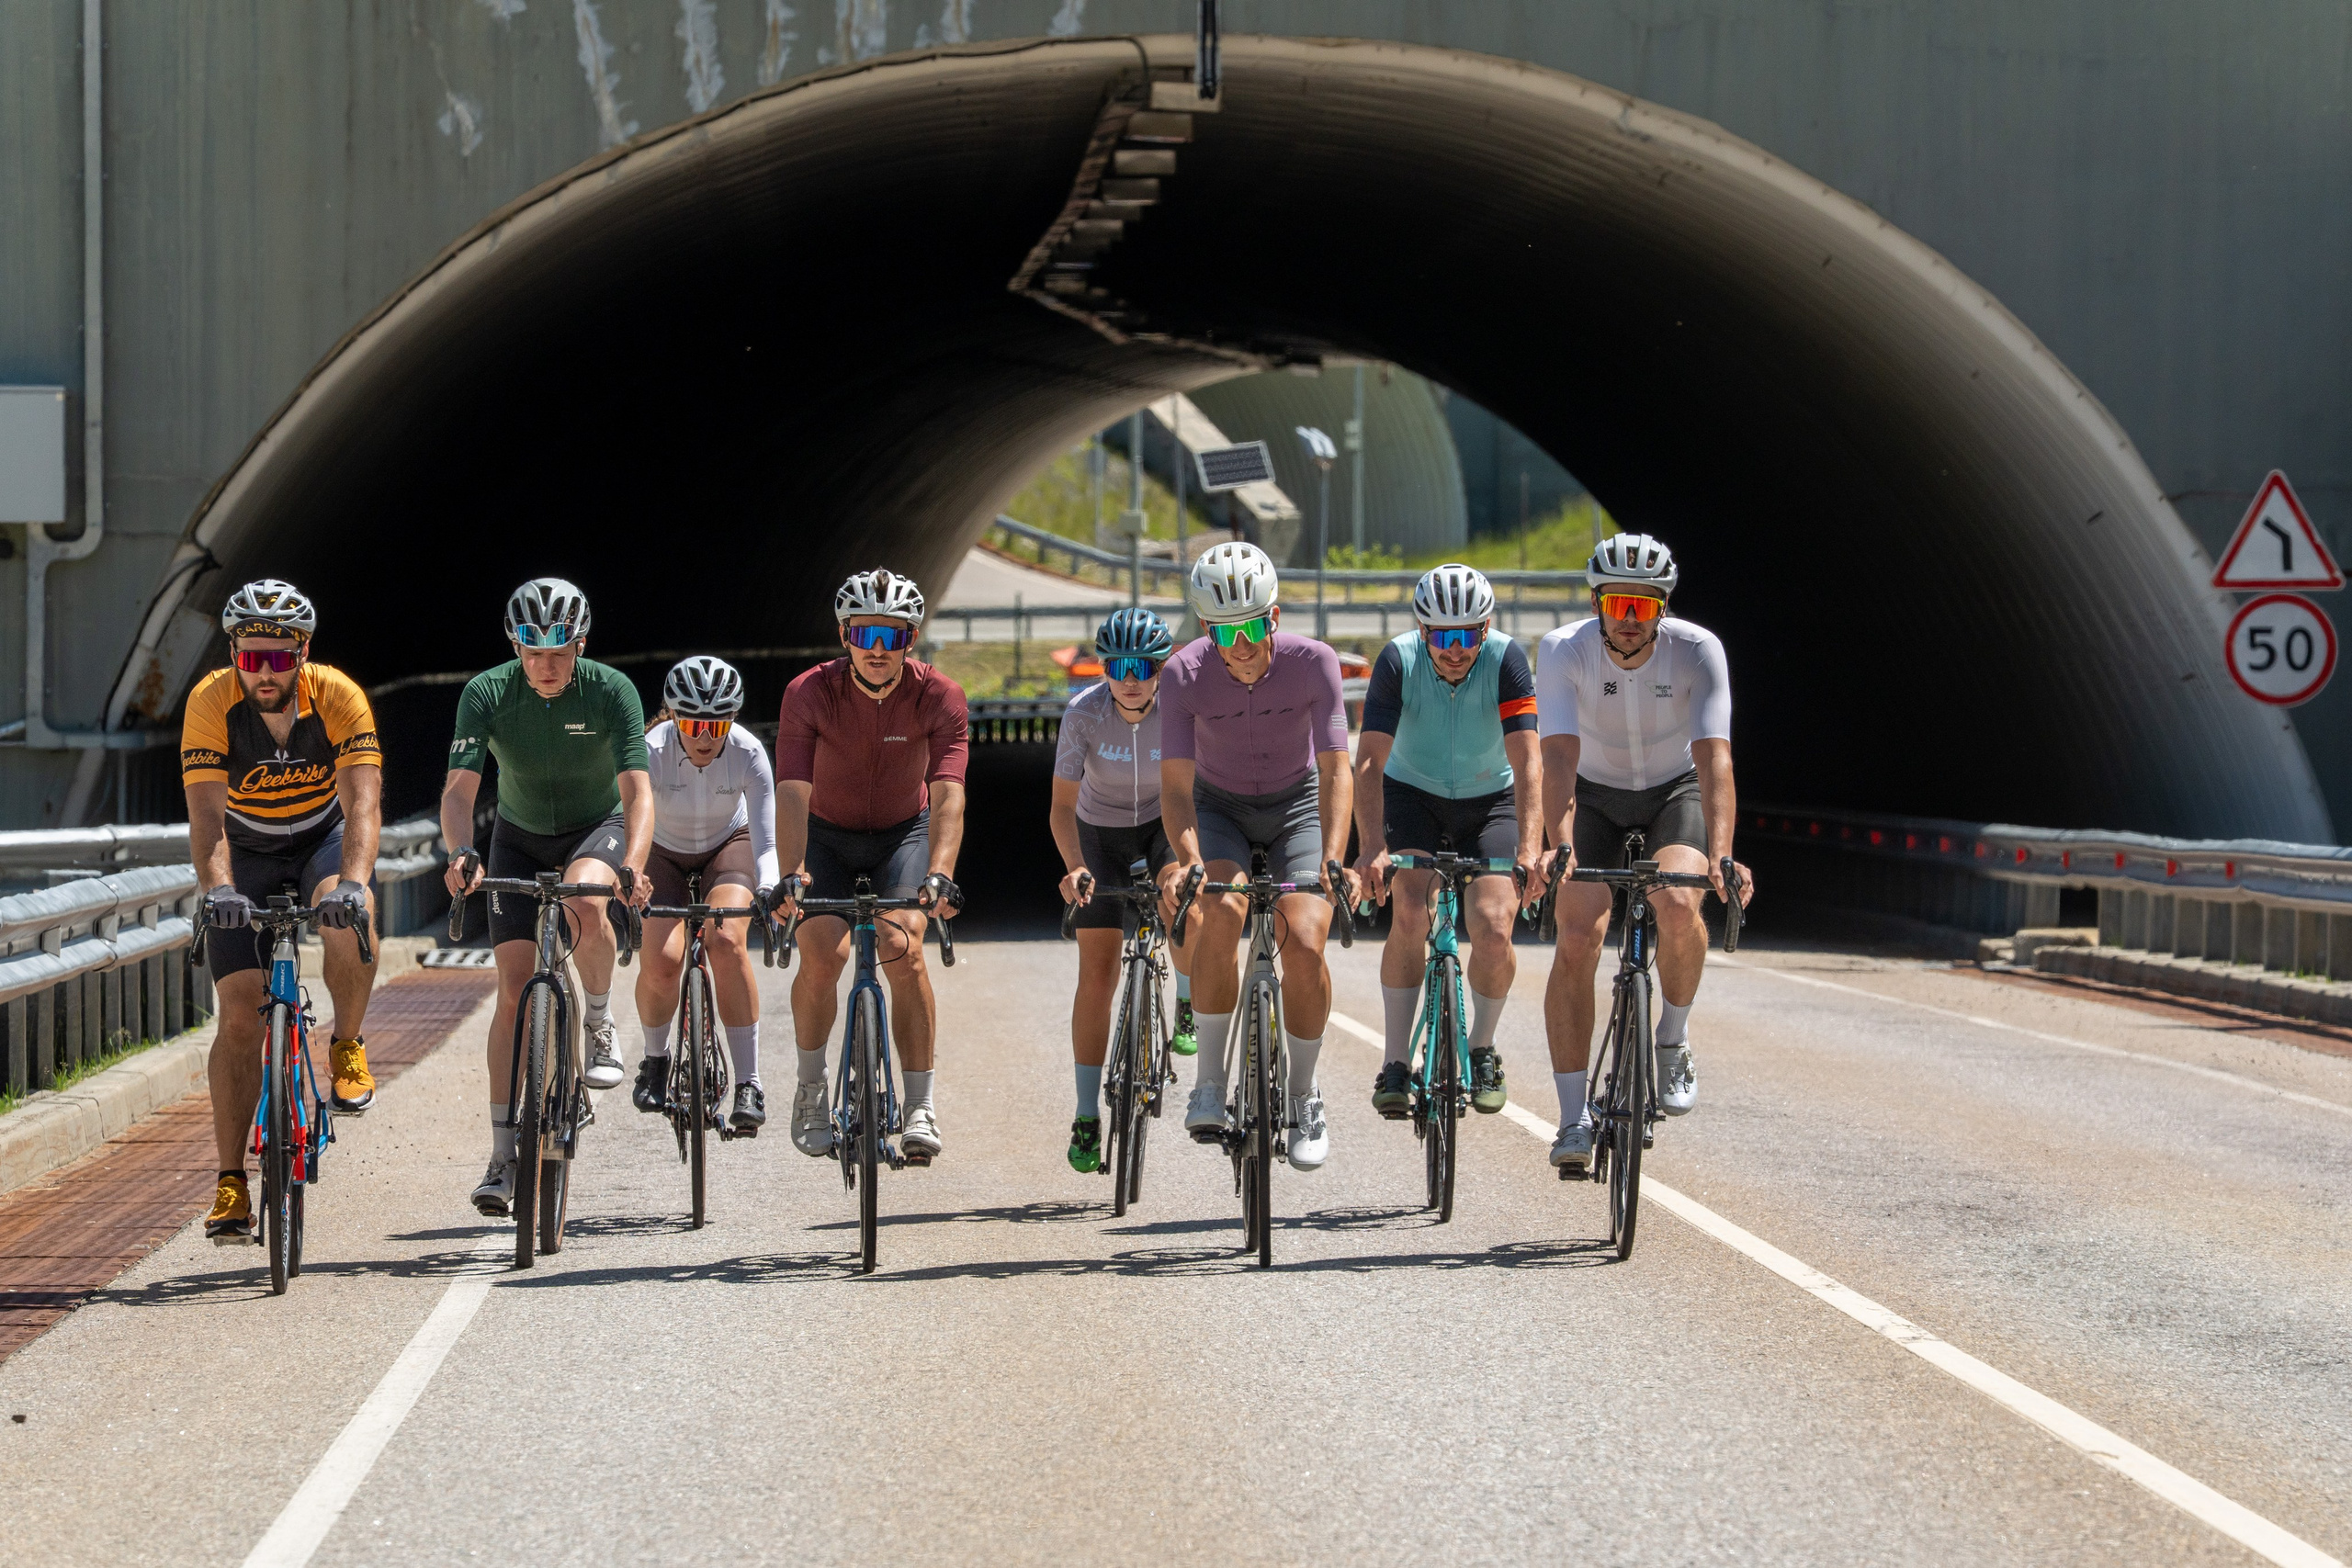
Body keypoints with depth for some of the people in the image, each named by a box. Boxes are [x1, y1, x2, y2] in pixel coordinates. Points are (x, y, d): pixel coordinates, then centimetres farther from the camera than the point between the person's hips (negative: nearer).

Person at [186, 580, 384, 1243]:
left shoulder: (339, 697, -25)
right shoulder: (211, 703, -25)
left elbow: (362, 803, -34)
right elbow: (206, 815, -32)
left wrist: (353, 882, -51)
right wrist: (218, 889, -50)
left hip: (325, 837, 0)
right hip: (246, 851, 0)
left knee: (349, 918, -35)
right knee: (240, 1011, -11)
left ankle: (346, 1045, -7)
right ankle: (231, 1183, -7)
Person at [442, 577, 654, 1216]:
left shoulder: (611, 690, -24)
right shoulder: (486, 693, -22)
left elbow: (638, 790, -30)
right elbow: (459, 789, -29)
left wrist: (633, 864, -48)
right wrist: (461, 855, -49)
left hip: (596, 827, -1)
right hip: (520, 837, 1)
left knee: (583, 899, -37)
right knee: (515, 987, -9)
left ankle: (599, 1027, -11)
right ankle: (504, 1156, -6)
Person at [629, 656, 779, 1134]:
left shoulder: (748, 754, -27)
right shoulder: (652, 751, -29)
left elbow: (766, 841, -28)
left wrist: (769, 889, -46)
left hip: (727, 848, 0)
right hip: (664, 854, 0)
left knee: (725, 940, -29)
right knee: (662, 959, -22)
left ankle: (749, 1083, -23)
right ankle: (655, 1059, 9)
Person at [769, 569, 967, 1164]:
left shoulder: (940, 697, -24)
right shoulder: (809, 693, -25)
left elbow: (948, 794, -33)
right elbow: (792, 791, -33)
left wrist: (940, 873, -49)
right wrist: (792, 873, -48)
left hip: (904, 832, 0)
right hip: (827, 833, 0)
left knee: (903, 948, -22)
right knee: (822, 954, -20)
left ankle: (919, 1105, -13)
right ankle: (811, 1086, 5)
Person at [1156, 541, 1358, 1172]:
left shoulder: (1313, 662, -25)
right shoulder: (1184, 674, -24)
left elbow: (1335, 770, -26)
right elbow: (1177, 783, -25)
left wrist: (1333, 861, -41)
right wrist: (1186, 858, -44)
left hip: (1296, 805, 0)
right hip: (1218, 807, 0)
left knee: (1304, 942, -20)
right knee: (1223, 911, -30)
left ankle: (1303, 1094, 2)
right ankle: (1210, 1080, -16)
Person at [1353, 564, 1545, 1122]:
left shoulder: (1505, 659, -24)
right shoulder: (1399, 661, -23)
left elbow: (1527, 760, -31)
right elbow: (1369, 761, -29)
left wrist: (1530, 847, -44)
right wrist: (1371, 848, -43)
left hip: (1490, 800, 0)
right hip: (1413, 796, 0)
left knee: (1493, 928, -18)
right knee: (1409, 914, -23)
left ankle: (1482, 1048, 9)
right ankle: (1396, 1064, -13)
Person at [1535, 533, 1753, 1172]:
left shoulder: (1697, 651, -25)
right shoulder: (1563, 651, -24)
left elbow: (1714, 759, -34)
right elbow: (1559, 758, -32)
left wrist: (1720, 856, -48)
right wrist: (1560, 848, -48)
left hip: (1676, 793, -1)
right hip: (1595, 797, 1)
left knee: (1678, 905, -31)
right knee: (1576, 940, -18)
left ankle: (1672, 1044, -4)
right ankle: (1574, 1119, -10)